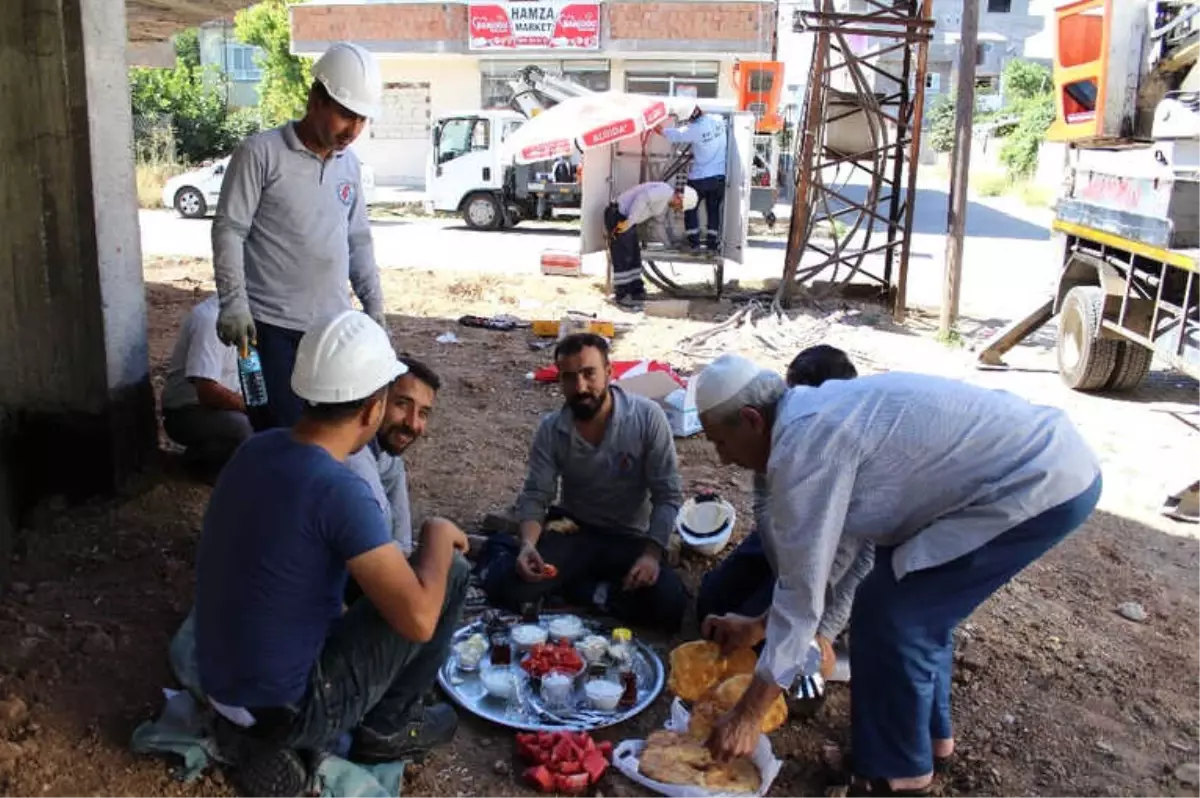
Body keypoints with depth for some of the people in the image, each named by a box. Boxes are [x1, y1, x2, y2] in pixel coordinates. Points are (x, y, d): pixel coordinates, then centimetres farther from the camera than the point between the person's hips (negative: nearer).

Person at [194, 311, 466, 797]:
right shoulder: (339, 490, -26)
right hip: (285, 705, -7)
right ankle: (387, 727, 14)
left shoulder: (257, 448, -2)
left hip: (222, 688, 8)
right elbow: (418, 619, -26)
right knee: (450, 575, -2)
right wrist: (439, 535, -9)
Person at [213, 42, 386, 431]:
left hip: (334, 326, 6)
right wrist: (234, 303, -16)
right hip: (272, 325, -5)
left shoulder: (350, 164, 12)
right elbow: (229, 231, -8)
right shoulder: (260, 153, -7)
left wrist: (374, 304, 14)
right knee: (282, 429, -3)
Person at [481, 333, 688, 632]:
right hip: (574, 534, 0)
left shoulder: (647, 417, -15)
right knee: (505, 585, -26)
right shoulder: (550, 430, -8)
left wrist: (652, 552, -25)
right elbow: (535, 497, -5)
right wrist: (528, 545, -26)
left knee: (669, 607, -27)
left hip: (631, 538, 1)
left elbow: (668, 495, -12)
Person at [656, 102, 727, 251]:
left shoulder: (694, 129, -20)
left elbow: (672, 135, -8)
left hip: (699, 177, -4)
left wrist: (656, 126, 4)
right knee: (714, 209, 14)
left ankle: (693, 241, 12)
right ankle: (712, 242, 15)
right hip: (719, 176, 5)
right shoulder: (718, 120, -6)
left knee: (691, 208, 14)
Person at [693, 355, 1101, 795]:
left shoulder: (803, 445, -20)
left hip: (1043, 486, -10)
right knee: (914, 595, 21)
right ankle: (928, 730, 38)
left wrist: (747, 716, -7)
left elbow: (803, 592, -16)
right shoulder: (815, 414, 10)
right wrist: (759, 625, 27)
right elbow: (810, 555, 21)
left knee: (889, 613, -3)